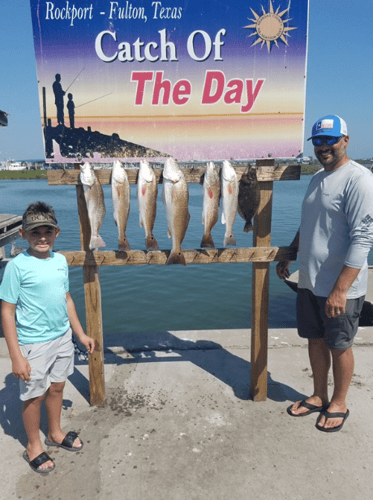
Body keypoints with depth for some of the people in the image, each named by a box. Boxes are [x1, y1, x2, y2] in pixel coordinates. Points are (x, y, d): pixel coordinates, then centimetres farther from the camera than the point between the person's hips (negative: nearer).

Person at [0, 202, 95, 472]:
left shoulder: (60, 261, 0)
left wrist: (80, 333, 13)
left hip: (62, 337, 5)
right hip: (33, 343, -5)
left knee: (57, 387, 21)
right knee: (35, 395, 12)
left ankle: (55, 433, 45)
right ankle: (34, 446, 36)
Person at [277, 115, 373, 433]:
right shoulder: (318, 178, 12)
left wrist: (340, 289, -25)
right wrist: (288, 256, 20)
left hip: (339, 289, -7)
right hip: (309, 282, 8)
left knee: (339, 346, 9)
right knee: (315, 340, 17)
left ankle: (339, 404, 31)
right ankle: (319, 397, 36)